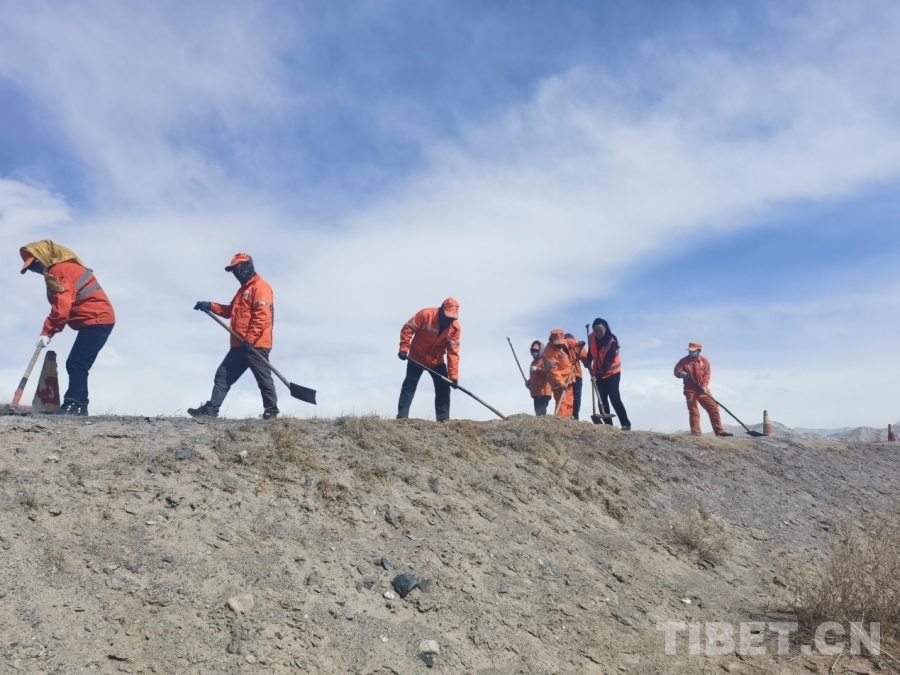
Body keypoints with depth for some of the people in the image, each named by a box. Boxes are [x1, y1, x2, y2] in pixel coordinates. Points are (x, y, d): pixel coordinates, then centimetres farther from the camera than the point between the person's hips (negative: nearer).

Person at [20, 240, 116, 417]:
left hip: (96, 320, -11)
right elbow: (61, 305, 19)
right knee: (77, 365, 9)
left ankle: (74, 404, -19)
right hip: (96, 320, 11)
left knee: (76, 363, -15)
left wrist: (47, 332, -18)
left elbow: (62, 306, -21)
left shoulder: (60, 270, -12)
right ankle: (79, 406, 9)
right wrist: (50, 330, 7)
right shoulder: (58, 271, 21)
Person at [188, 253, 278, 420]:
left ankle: (271, 411, 5)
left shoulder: (260, 287, -9)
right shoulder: (244, 288, 23)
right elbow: (231, 311, 31)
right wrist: (210, 306, 18)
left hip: (256, 345, -10)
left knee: (264, 379, -2)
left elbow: (261, 316, -19)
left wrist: (250, 340, -23)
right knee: (223, 375, 8)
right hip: (239, 345, 10)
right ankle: (211, 409, 10)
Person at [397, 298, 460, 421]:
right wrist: (404, 348, -24)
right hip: (416, 357, -3)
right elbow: (407, 328, -16)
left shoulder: (455, 328, -15)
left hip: (437, 361, 3)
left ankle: (444, 419, 6)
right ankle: (401, 418, -3)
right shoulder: (426, 314, -24)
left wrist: (453, 375, -20)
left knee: (443, 389, 0)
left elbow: (453, 353, -15)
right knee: (409, 386, -5)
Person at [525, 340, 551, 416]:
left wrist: (537, 369, -25)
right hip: (535, 392, 9)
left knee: (541, 412, -16)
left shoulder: (545, 361, -5)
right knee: (538, 412, 8)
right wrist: (529, 382, 14)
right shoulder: (533, 362, 21)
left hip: (543, 392, -9)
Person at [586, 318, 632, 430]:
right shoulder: (592, 338, -3)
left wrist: (601, 372, -29)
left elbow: (609, 360, -24)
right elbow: (590, 354, 11)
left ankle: (626, 424, -11)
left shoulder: (611, 341, -20)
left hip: (612, 372, -6)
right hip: (599, 373, 6)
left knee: (614, 397, -14)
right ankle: (608, 424, 4)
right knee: (602, 399, 1)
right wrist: (589, 365, -2)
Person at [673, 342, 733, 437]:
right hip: (690, 390, -2)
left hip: (703, 390, 2)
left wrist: (704, 386, -15)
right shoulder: (684, 361, 1)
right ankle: (695, 432, -1)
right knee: (693, 411, -4)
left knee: (713, 408, 0)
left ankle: (719, 431, 5)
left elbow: (707, 374, -2)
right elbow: (676, 371, 0)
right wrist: (681, 373, -25)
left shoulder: (704, 360, 3)